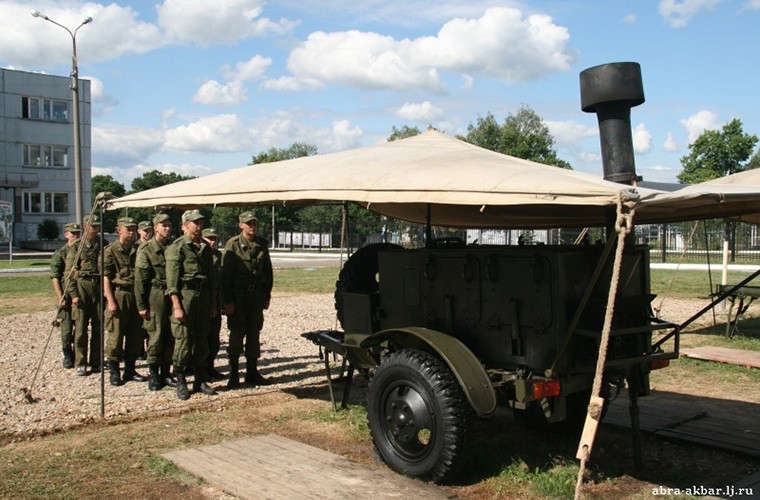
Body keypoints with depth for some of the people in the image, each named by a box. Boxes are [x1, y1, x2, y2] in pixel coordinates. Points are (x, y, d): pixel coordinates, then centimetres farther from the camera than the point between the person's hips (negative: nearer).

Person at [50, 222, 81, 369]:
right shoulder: (60, 254, 1)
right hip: (67, 294, -3)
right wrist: (60, 297, -13)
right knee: (66, 328, -2)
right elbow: (55, 277, -5)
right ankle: (67, 356, 12)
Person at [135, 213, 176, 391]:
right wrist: (141, 305, -9)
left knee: (170, 336, 7)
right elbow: (140, 279, -6)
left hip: (172, 296, 5)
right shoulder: (146, 250, -4)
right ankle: (153, 374, 10)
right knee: (156, 336, -2)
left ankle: (165, 373, 18)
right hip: (155, 296, -4)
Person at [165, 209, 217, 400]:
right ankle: (180, 382, 8)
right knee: (183, 340, -3)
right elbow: (172, 280, -11)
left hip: (203, 296, 6)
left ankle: (200, 380, 20)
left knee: (202, 340, 10)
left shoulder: (205, 248, 14)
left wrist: (213, 303, 17)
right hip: (185, 296, -6)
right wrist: (177, 306, -17)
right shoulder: (177, 247, -6)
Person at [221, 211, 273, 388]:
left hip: (257, 294, 4)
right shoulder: (233, 245, -8)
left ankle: (252, 372, 18)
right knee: (236, 334, 1)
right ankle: (233, 375, 9)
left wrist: (267, 296, 9)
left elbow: (268, 271, 12)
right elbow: (225, 274, -9)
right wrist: (227, 301, -13)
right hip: (238, 295, -4)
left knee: (254, 333, 9)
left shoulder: (262, 244, 6)